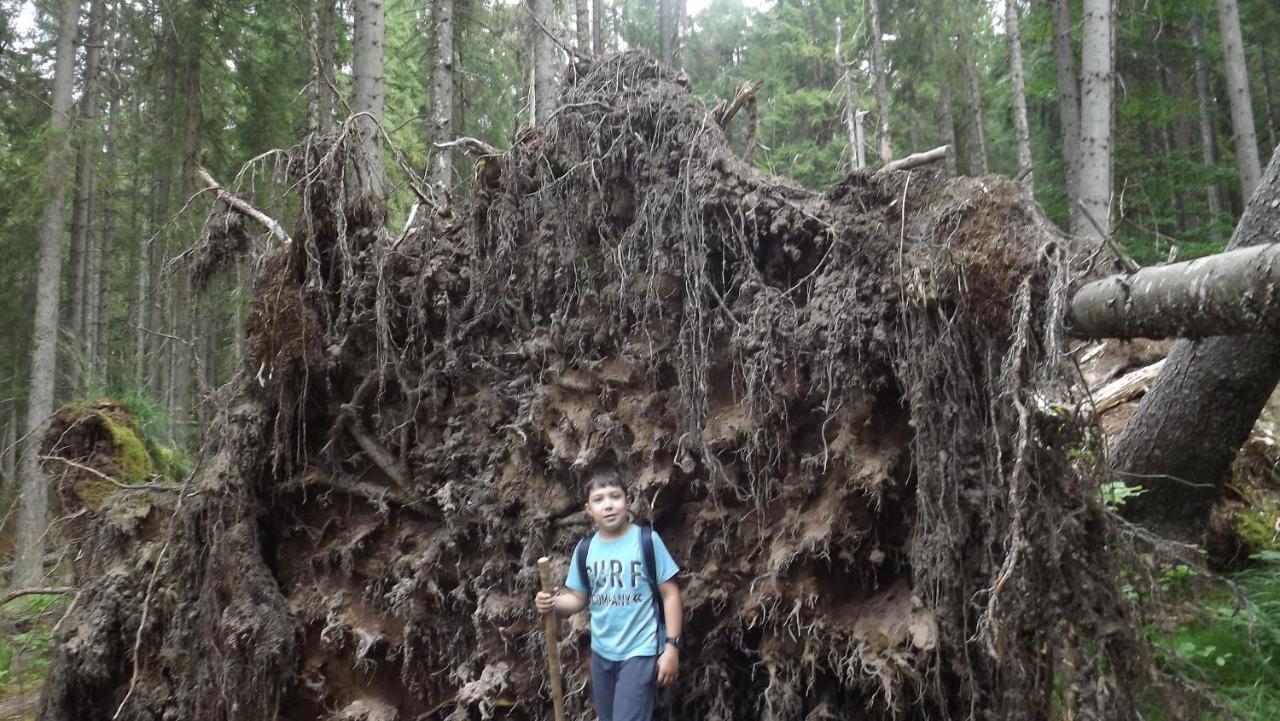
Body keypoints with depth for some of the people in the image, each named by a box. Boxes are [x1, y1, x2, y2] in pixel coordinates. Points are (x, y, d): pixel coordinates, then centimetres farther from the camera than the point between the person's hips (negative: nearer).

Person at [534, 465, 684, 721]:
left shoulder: (647, 540, -12)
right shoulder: (585, 549, 0)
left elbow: (670, 594, -9)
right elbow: (577, 597, 5)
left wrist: (672, 645, -13)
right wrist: (553, 603, -17)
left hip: (640, 652, -5)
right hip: (601, 653, 5)